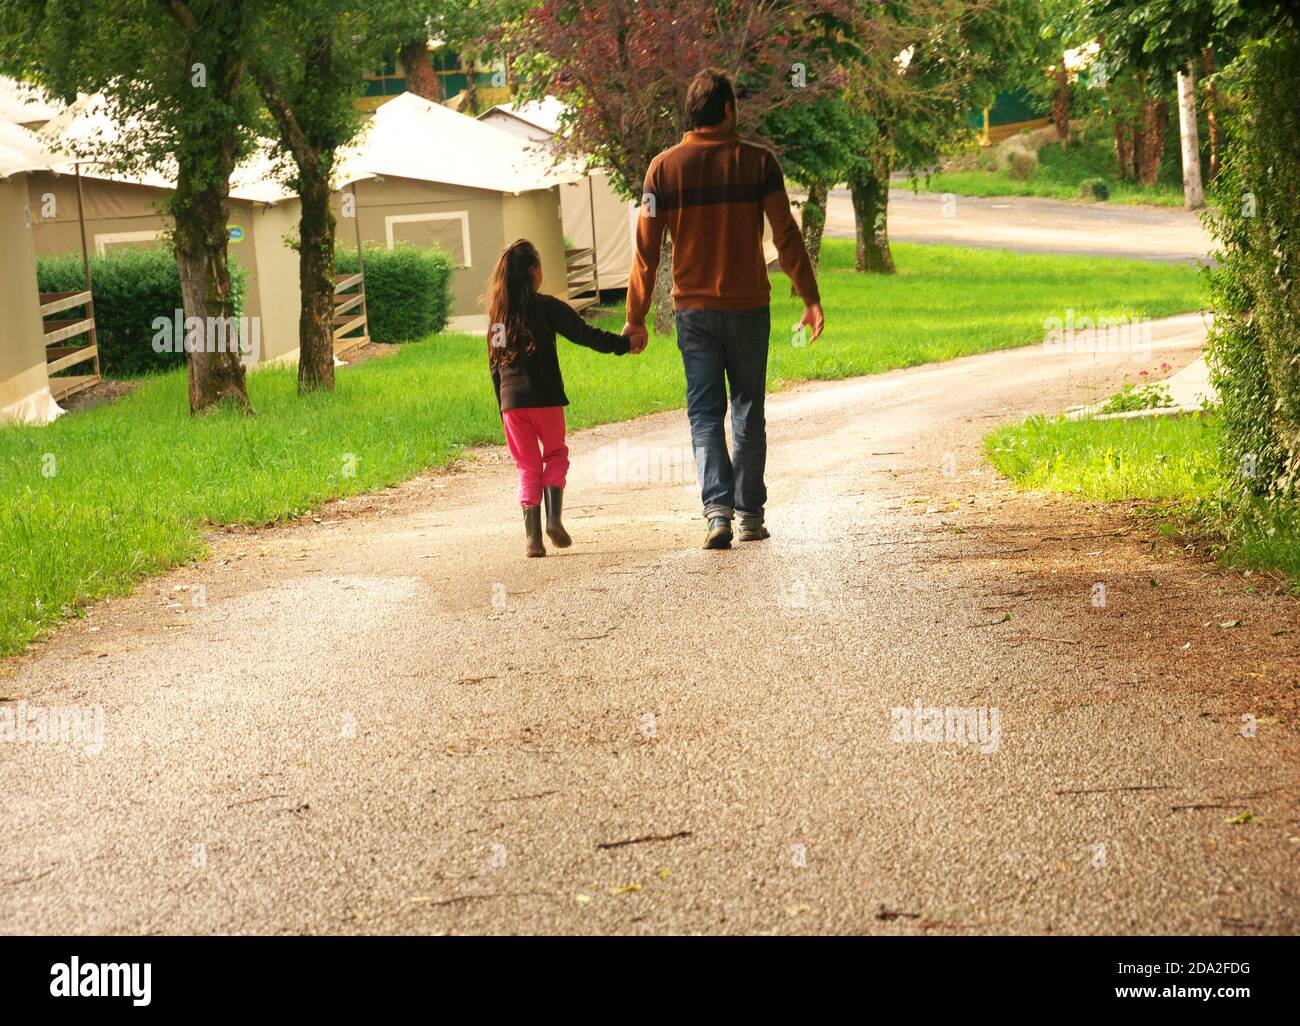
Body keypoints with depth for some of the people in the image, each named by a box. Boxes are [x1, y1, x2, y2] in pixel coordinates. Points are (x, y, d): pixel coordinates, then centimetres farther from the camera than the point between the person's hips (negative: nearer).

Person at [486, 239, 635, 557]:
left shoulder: (497, 313, 9)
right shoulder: (546, 306, -5)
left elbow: (494, 364, 12)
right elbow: (586, 335, -7)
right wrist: (623, 344, 4)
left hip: (511, 402, 3)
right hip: (544, 399, -3)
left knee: (528, 466, 10)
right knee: (556, 454, 16)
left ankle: (532, 536, 1)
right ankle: (554, 518, -2)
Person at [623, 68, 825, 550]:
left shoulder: (664, 167, -1)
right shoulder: (757, 162, -4)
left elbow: (647, 248, -2)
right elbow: (786, 235, -6)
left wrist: (636, 318, 4)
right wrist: (811, 298, 0)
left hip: (694, 310, 0)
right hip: (749, 306, 0)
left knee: (705, 414, 4)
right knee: (748, 412, 12)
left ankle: (718, 509, -13)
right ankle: (750, 513, 16)